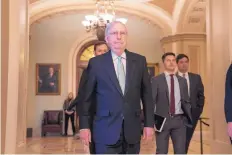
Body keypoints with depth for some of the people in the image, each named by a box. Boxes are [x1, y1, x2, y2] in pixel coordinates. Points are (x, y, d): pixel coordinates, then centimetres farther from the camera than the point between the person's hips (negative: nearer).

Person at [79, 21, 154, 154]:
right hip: (106, 129, -2)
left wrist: (149, 123, 4)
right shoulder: (96, 63, -1)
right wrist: (84, 126, 1)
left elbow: (146, 94, 6)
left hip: (132, 128, 2)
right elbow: (86, 96, 3)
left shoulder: (139, 60, 4)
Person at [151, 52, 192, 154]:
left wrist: (189, 117, 3)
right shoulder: (156, 80, 0)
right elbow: (151, 100, -4)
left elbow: (186, 101, 14)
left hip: (179, 120, 3)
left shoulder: (182, 80, 11)